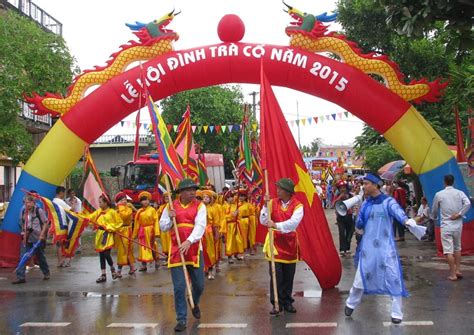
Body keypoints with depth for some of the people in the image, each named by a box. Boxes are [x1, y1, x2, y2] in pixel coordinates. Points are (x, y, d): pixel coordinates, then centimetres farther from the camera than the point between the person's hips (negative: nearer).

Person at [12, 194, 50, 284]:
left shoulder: (39, 211, -8)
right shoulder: (23, 212, 6)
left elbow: (46, 222, -6)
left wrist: (42, 234, -12)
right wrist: (24, 232, 9)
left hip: (38, 238, -4)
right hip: (27, 239, 4)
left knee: (40, 256, 10)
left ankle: (46, 273, 30)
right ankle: (20, 277, -4)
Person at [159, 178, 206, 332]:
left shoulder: (200, 206, -2)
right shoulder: (171, 206, 4)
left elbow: (200, 226, -16)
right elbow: (163, 227, 8)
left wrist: (189, 241, -31)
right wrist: (170, 218, -13)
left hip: (194, 249, 0)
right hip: (176, 250, 0)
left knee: (199, 285, 10)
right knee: (179, 287, -4)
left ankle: (194, 303, 44)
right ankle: (181, 319, 8)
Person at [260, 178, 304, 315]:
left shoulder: (297, 205, -7)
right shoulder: (272, 202, 0)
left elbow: (293, 222, -24)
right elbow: (263, 221, -5)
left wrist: (276, 225, -33)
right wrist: (266, 205, -16)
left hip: (289, 243, 0)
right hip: (274, 242, 0)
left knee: (289, 276, 9)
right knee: (276, 274, -2)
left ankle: (287, 302, 23)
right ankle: (276, 303, 7)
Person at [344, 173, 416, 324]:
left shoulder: (387, 201, -10)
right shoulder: (366, 203, 5)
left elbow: (397, 210, -34)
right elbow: (359, 226, 10)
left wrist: (405, 220, -53)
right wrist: (359, 226, -12)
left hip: (385, 246, -4)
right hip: (368, 246, 4)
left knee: (393, 278, -2)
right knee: (361, 276, 10)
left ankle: (397, 313, 11)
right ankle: (351, 304, 31)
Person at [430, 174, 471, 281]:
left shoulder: (439, 194, -2)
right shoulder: (460, 193, 1)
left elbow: (434, 210, 8)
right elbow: (468, 204, -16)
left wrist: (434, 218, 28)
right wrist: (459, 214, -8)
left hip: (446, 225, -3)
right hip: (458, 225, 3)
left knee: (448, 250, -1)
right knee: (457, 248, 20)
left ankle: (453, 274, -1)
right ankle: (458, 270, 20)